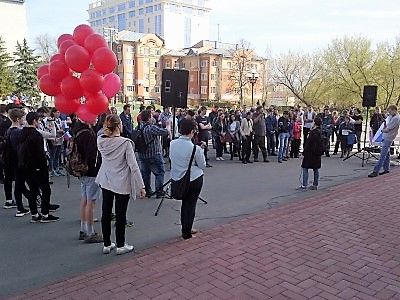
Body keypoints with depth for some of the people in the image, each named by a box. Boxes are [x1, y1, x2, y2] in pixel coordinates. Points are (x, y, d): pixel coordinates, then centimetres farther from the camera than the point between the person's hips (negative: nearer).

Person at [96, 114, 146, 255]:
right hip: (122, 184, -5)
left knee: (106, 213, 14)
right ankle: (120, 245, 20)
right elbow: (133, 166, -18)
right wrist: (141, 186, -14)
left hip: (106, 182, 5)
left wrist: (107, 130, 9)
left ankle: (107, 245, 27)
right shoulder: (125, 143, -20)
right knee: (120, 215, 7)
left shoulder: (101, 141, -6)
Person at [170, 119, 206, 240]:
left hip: (176, 178, 5)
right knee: (191, 204, 8)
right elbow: (202, 166, -7)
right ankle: (186, 233, 15)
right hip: (194, 179, -5)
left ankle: (186, 229, 32)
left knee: (185, 203, 20)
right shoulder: (195, 148, -19)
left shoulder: (172, 144, -5)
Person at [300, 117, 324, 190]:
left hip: (310, 153, -9)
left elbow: (308, 144, -19)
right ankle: (315, 185, 18)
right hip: (317, 154, 9)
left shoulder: (313, 132, -19)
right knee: (316, 169, 12)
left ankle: (304, 185, -5)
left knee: (305, 168, -3)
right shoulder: (319, 132, 9)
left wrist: (304, 153, -15)